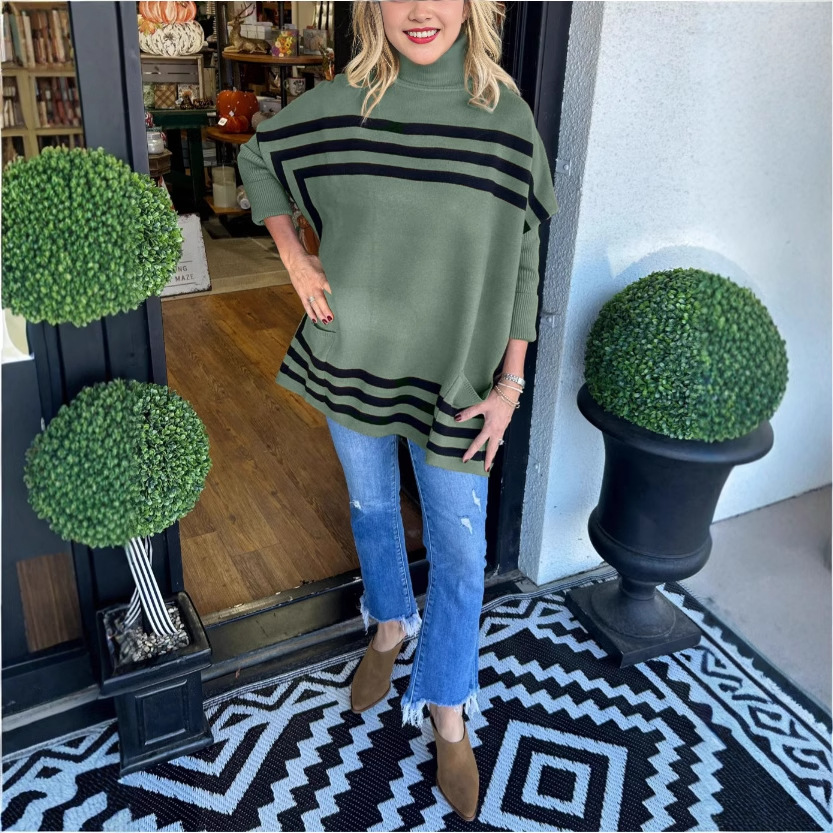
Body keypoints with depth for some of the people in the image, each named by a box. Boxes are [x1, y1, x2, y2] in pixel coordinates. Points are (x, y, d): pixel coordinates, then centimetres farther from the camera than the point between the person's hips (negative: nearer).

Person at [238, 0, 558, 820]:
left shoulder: (508, 120, -9)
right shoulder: (335, 109, -8)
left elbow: (522, 263, -3)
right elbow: (256, 158, 12)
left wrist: (510, 384, -5)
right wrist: (295, 262, 0)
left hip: (453, 376, -1)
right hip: (354, 360, 2)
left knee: (459, 550, 6)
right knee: (371, 508, 21)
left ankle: (447, 713, 28)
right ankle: (390, 626, 50)